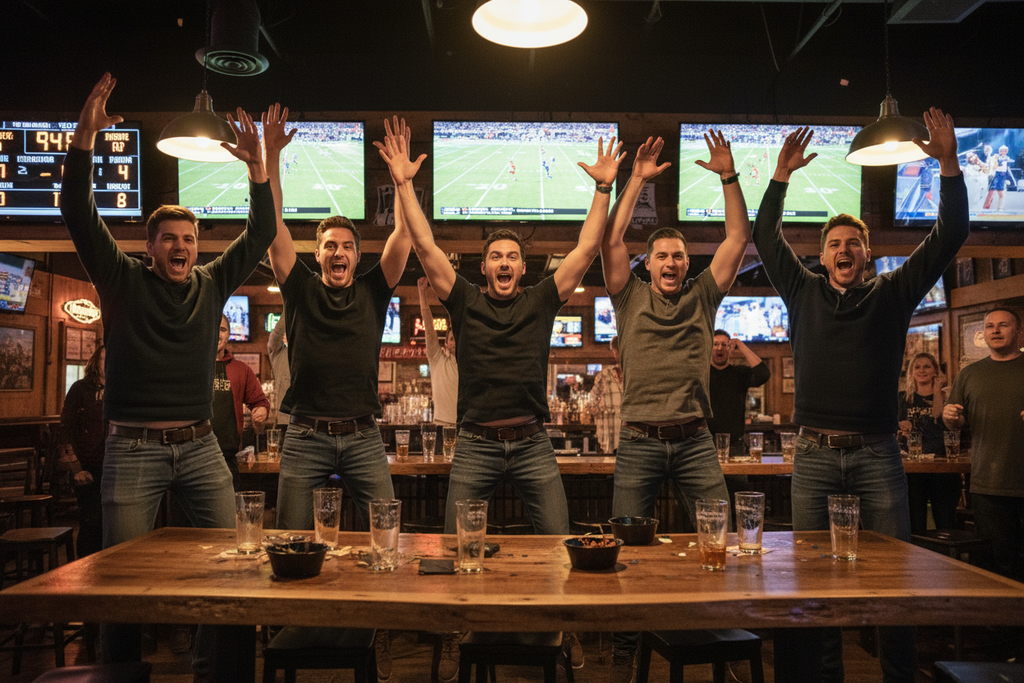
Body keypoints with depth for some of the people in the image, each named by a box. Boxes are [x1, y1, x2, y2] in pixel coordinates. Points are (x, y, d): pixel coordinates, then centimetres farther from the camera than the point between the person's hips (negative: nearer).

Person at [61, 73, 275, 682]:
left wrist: (257, 168, -6)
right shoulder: (123, 281, 4)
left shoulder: (212, 285, 10)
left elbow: (261, 235, 5)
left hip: (201, 447, 3)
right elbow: (80, 215, -5)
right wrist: (85, 138, -14)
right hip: (134, 449, -2)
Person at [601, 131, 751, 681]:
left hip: (695, 441, 1)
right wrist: (636, 181, -1)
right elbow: (610, 241, -2)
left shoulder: (702, 297, 12)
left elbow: (738, 238, 7)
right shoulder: (631, 298, 8)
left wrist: (729, 176, 2)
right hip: (639, 443, -1)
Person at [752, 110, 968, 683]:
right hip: (815, 453, 1)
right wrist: (782, 175, 3)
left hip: (877, 453, 0)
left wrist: (950, 166, -4)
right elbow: (766, 237, 10)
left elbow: (949, 237, 4)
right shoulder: (804, 293, 11)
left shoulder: (892, 294, 9)